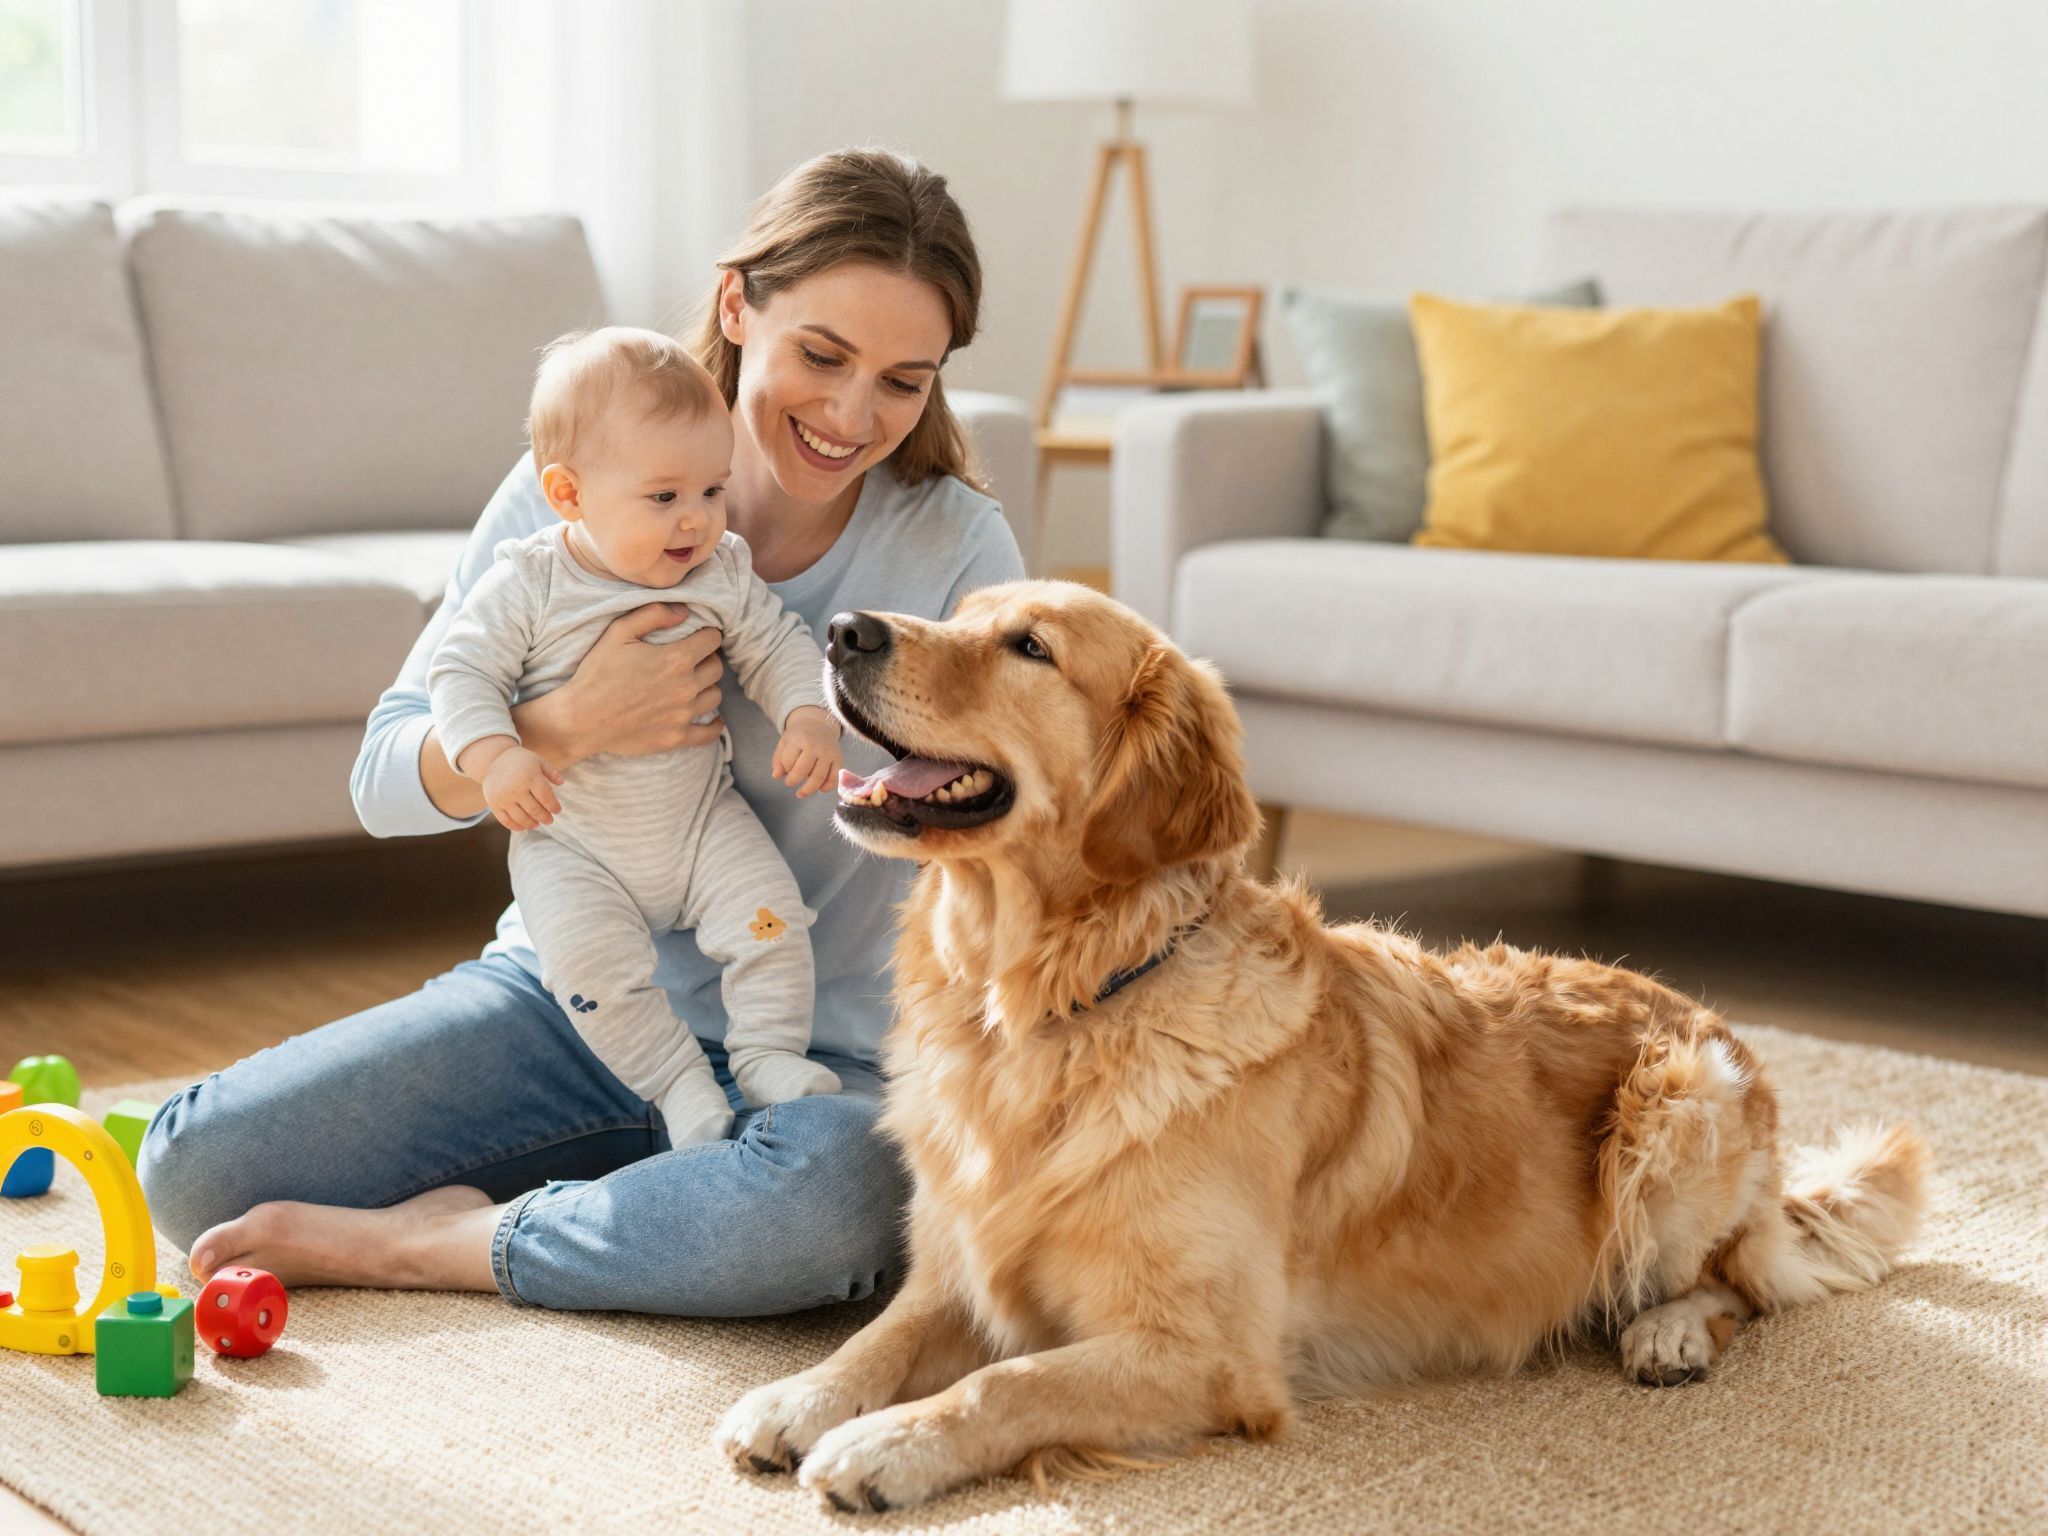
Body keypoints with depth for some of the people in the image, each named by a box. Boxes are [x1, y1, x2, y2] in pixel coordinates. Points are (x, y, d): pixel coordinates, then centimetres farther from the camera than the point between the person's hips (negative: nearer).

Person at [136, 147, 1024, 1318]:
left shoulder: (957, 548, -8)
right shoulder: (572, 490, -5)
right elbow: (387, 783, -7)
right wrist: (566, 727, -24)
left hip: (821, 1056, -2)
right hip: (567, 991, 2)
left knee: (843, 1191, -39)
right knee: (197, 1166, -9)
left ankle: (420, 1242, -14)